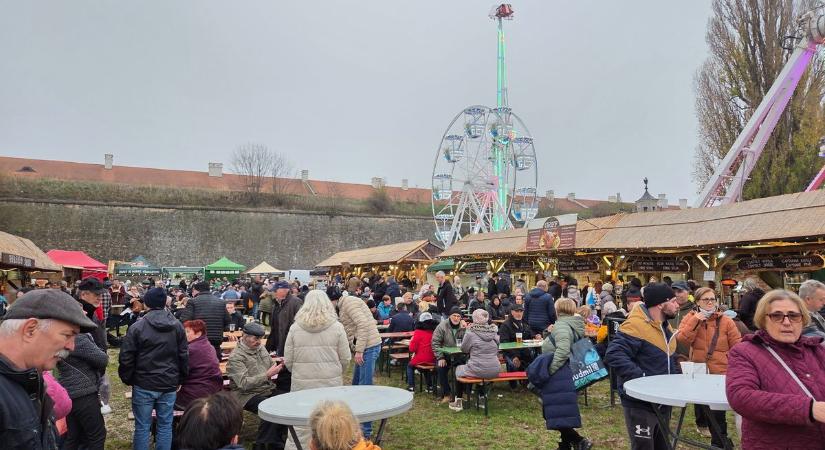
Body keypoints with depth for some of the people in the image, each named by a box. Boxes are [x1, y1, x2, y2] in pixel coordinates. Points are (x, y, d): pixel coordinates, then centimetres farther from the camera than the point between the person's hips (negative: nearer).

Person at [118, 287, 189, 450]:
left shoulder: (137, 327, -9)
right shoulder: (177, 326, 1)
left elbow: (126, 358, -6)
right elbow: (184, 356, 5)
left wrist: (127, 379, 9)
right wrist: (180, 379, 15)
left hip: (144, 385, -2)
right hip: (169, 385, 2)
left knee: (142, 426, 8)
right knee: (165, 425, 10)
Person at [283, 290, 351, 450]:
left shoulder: (295, 328, -2)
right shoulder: (337, 327, -4)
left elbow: (288, 361, 2)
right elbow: (345, 359, 0)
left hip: (302, 383, 1)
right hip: (331, 383, 0)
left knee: (300, 424, 8)